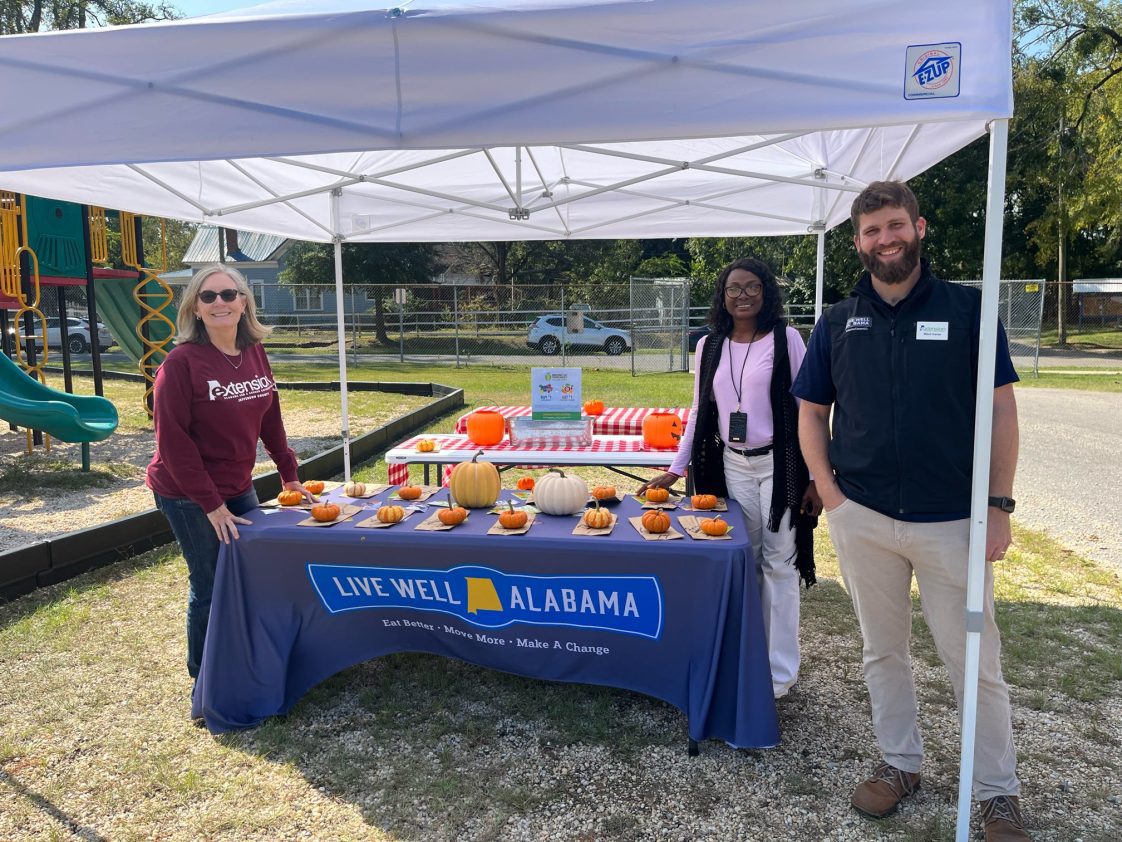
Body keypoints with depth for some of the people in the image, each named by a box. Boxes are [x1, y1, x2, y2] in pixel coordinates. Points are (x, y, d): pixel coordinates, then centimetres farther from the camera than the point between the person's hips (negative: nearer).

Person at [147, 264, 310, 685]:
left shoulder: (255, 354, 2)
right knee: (210, 588, 1)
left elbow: (270, 418, 10)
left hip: (237, 487, 6)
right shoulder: (181, 362, -16)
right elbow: (173, 440, -17)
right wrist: (212, 505, -17)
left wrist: (290, 474, 9)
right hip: (188, 496, -6)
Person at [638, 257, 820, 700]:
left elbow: (808, 407, -4)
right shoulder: (709, 346, 8)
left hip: (778, 465, -3)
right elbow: (700, 413, 13)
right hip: (731, 466, 4)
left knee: (778, 565, 2)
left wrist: (816, 476, -7)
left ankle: (779, 671, 13)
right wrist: (675, 470, 10)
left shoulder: (786, 339, -3)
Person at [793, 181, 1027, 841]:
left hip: (952, 520, -2)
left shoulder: (968, 309, -2)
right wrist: (829, 492, -2)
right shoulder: (838, 323, 5)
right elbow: (811, 412, 9)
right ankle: (901, 763, 33)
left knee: (975, 660, 7)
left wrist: (1000, 505, -7)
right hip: (863, 519, 3)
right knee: (884, 651, 15)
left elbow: (1001, 408, -2)